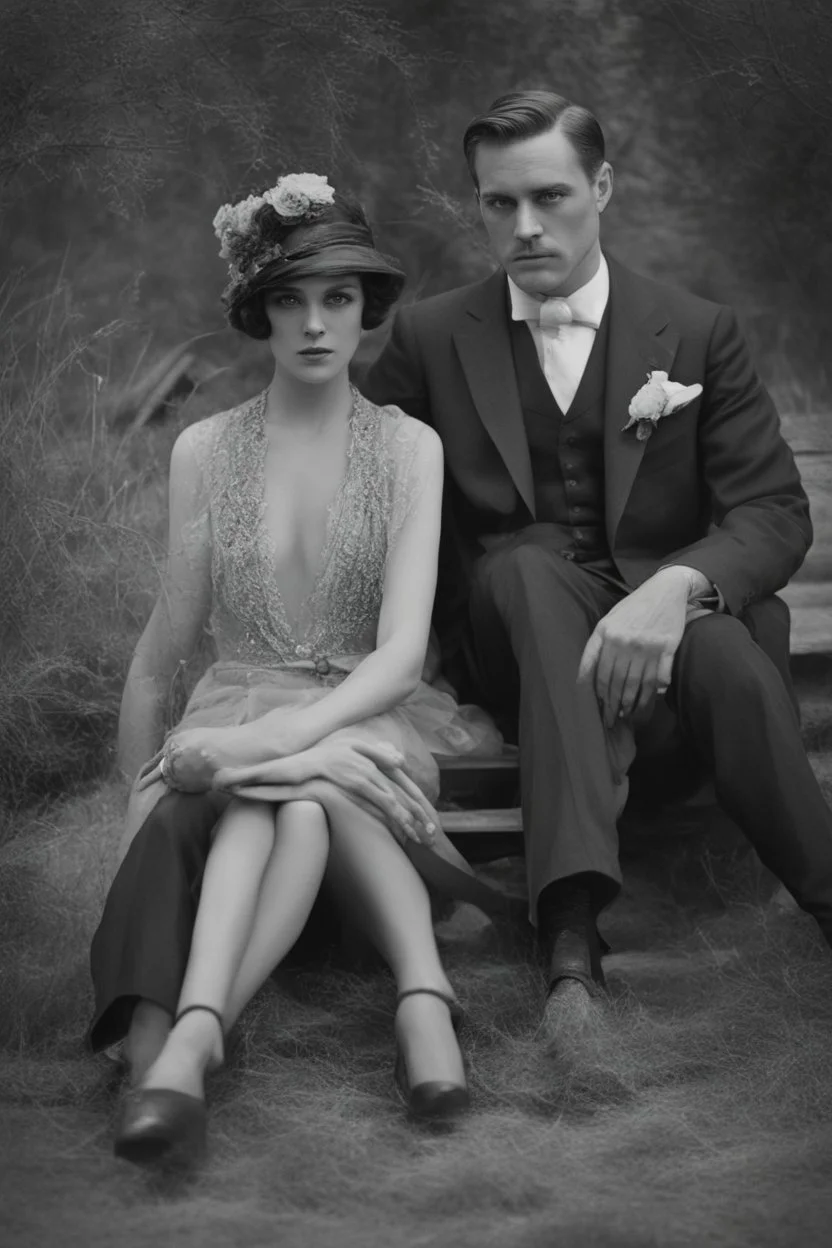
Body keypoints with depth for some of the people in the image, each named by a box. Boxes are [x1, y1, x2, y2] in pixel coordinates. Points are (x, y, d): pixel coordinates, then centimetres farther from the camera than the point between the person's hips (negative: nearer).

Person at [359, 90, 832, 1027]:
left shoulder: (697, 334, 5)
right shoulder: (430, 338, 8)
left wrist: (675, 587, -26)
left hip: (664, 634, 0)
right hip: (512, 645, 1)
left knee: (723, 652, -35)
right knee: (529, 561, -34)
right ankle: (571, 929, -46)